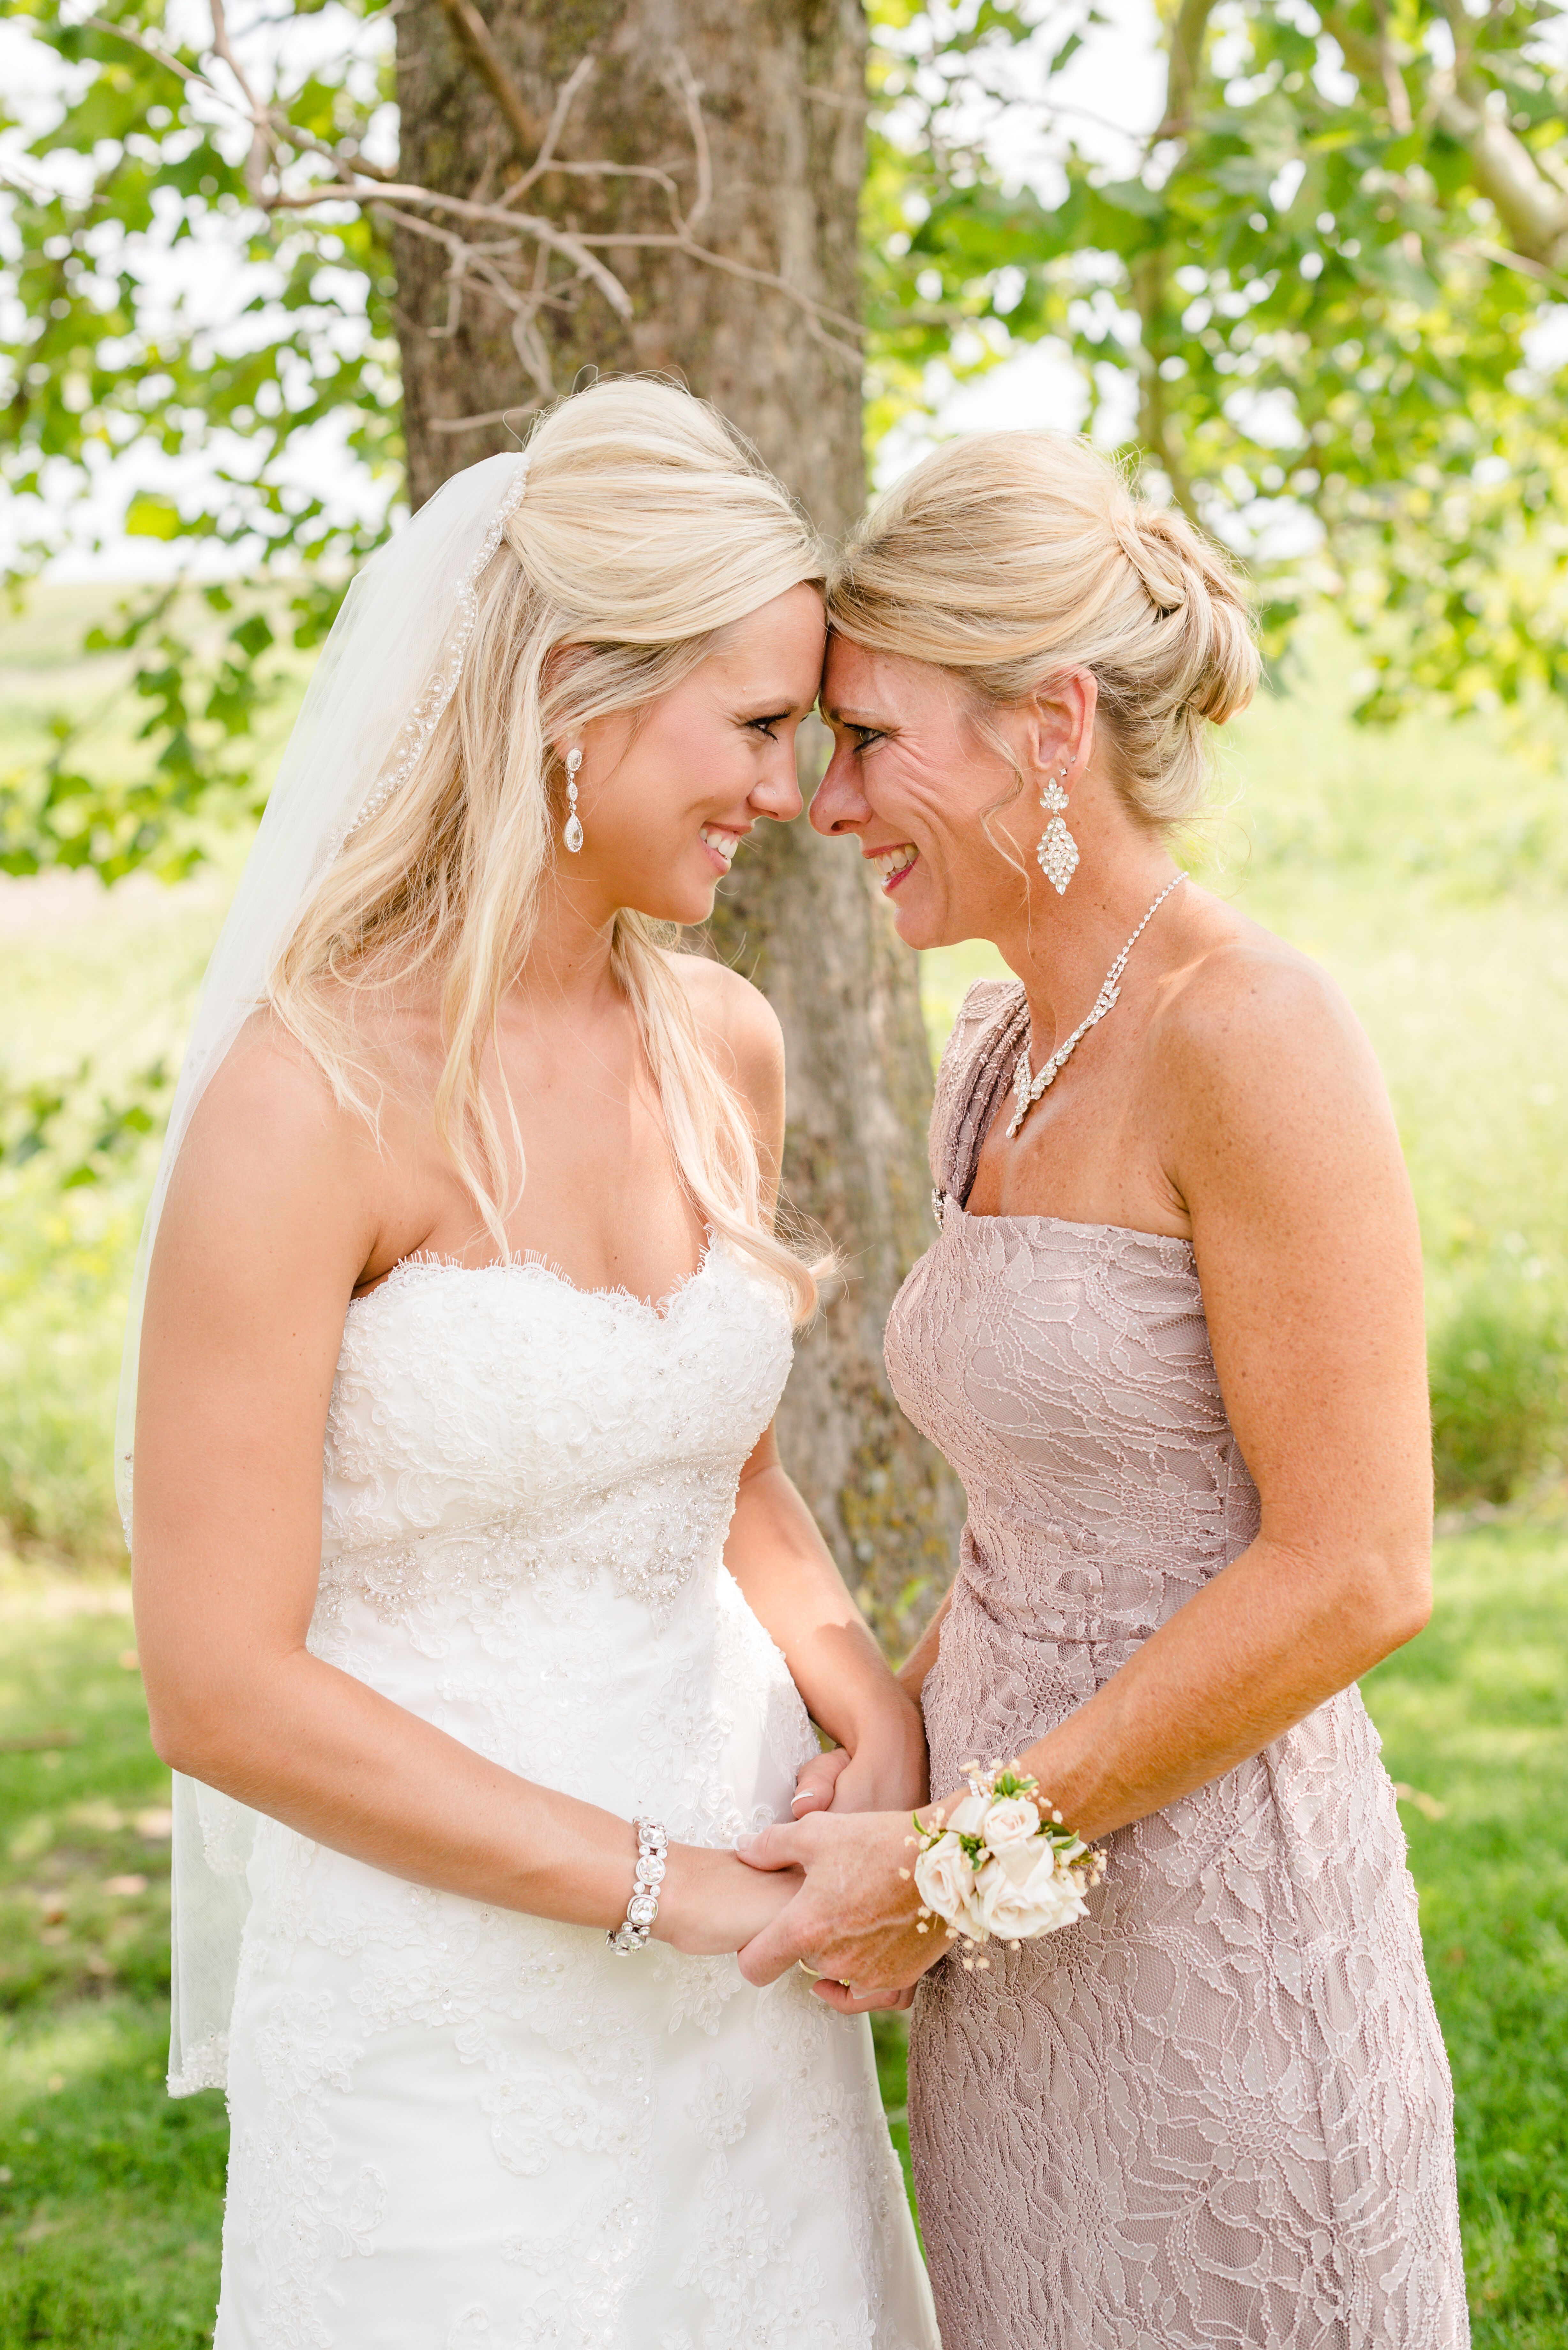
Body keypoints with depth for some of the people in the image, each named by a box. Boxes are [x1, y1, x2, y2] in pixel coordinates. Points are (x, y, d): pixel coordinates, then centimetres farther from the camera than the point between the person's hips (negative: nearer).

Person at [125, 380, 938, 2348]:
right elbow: (222, 1687, -18)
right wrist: (672, 1885, -15)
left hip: (739, 1948, 6)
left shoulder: (722, 1048, 1)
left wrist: (879, 1716, -2)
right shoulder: (308, 1099, -19)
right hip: (453, 1996, -6)